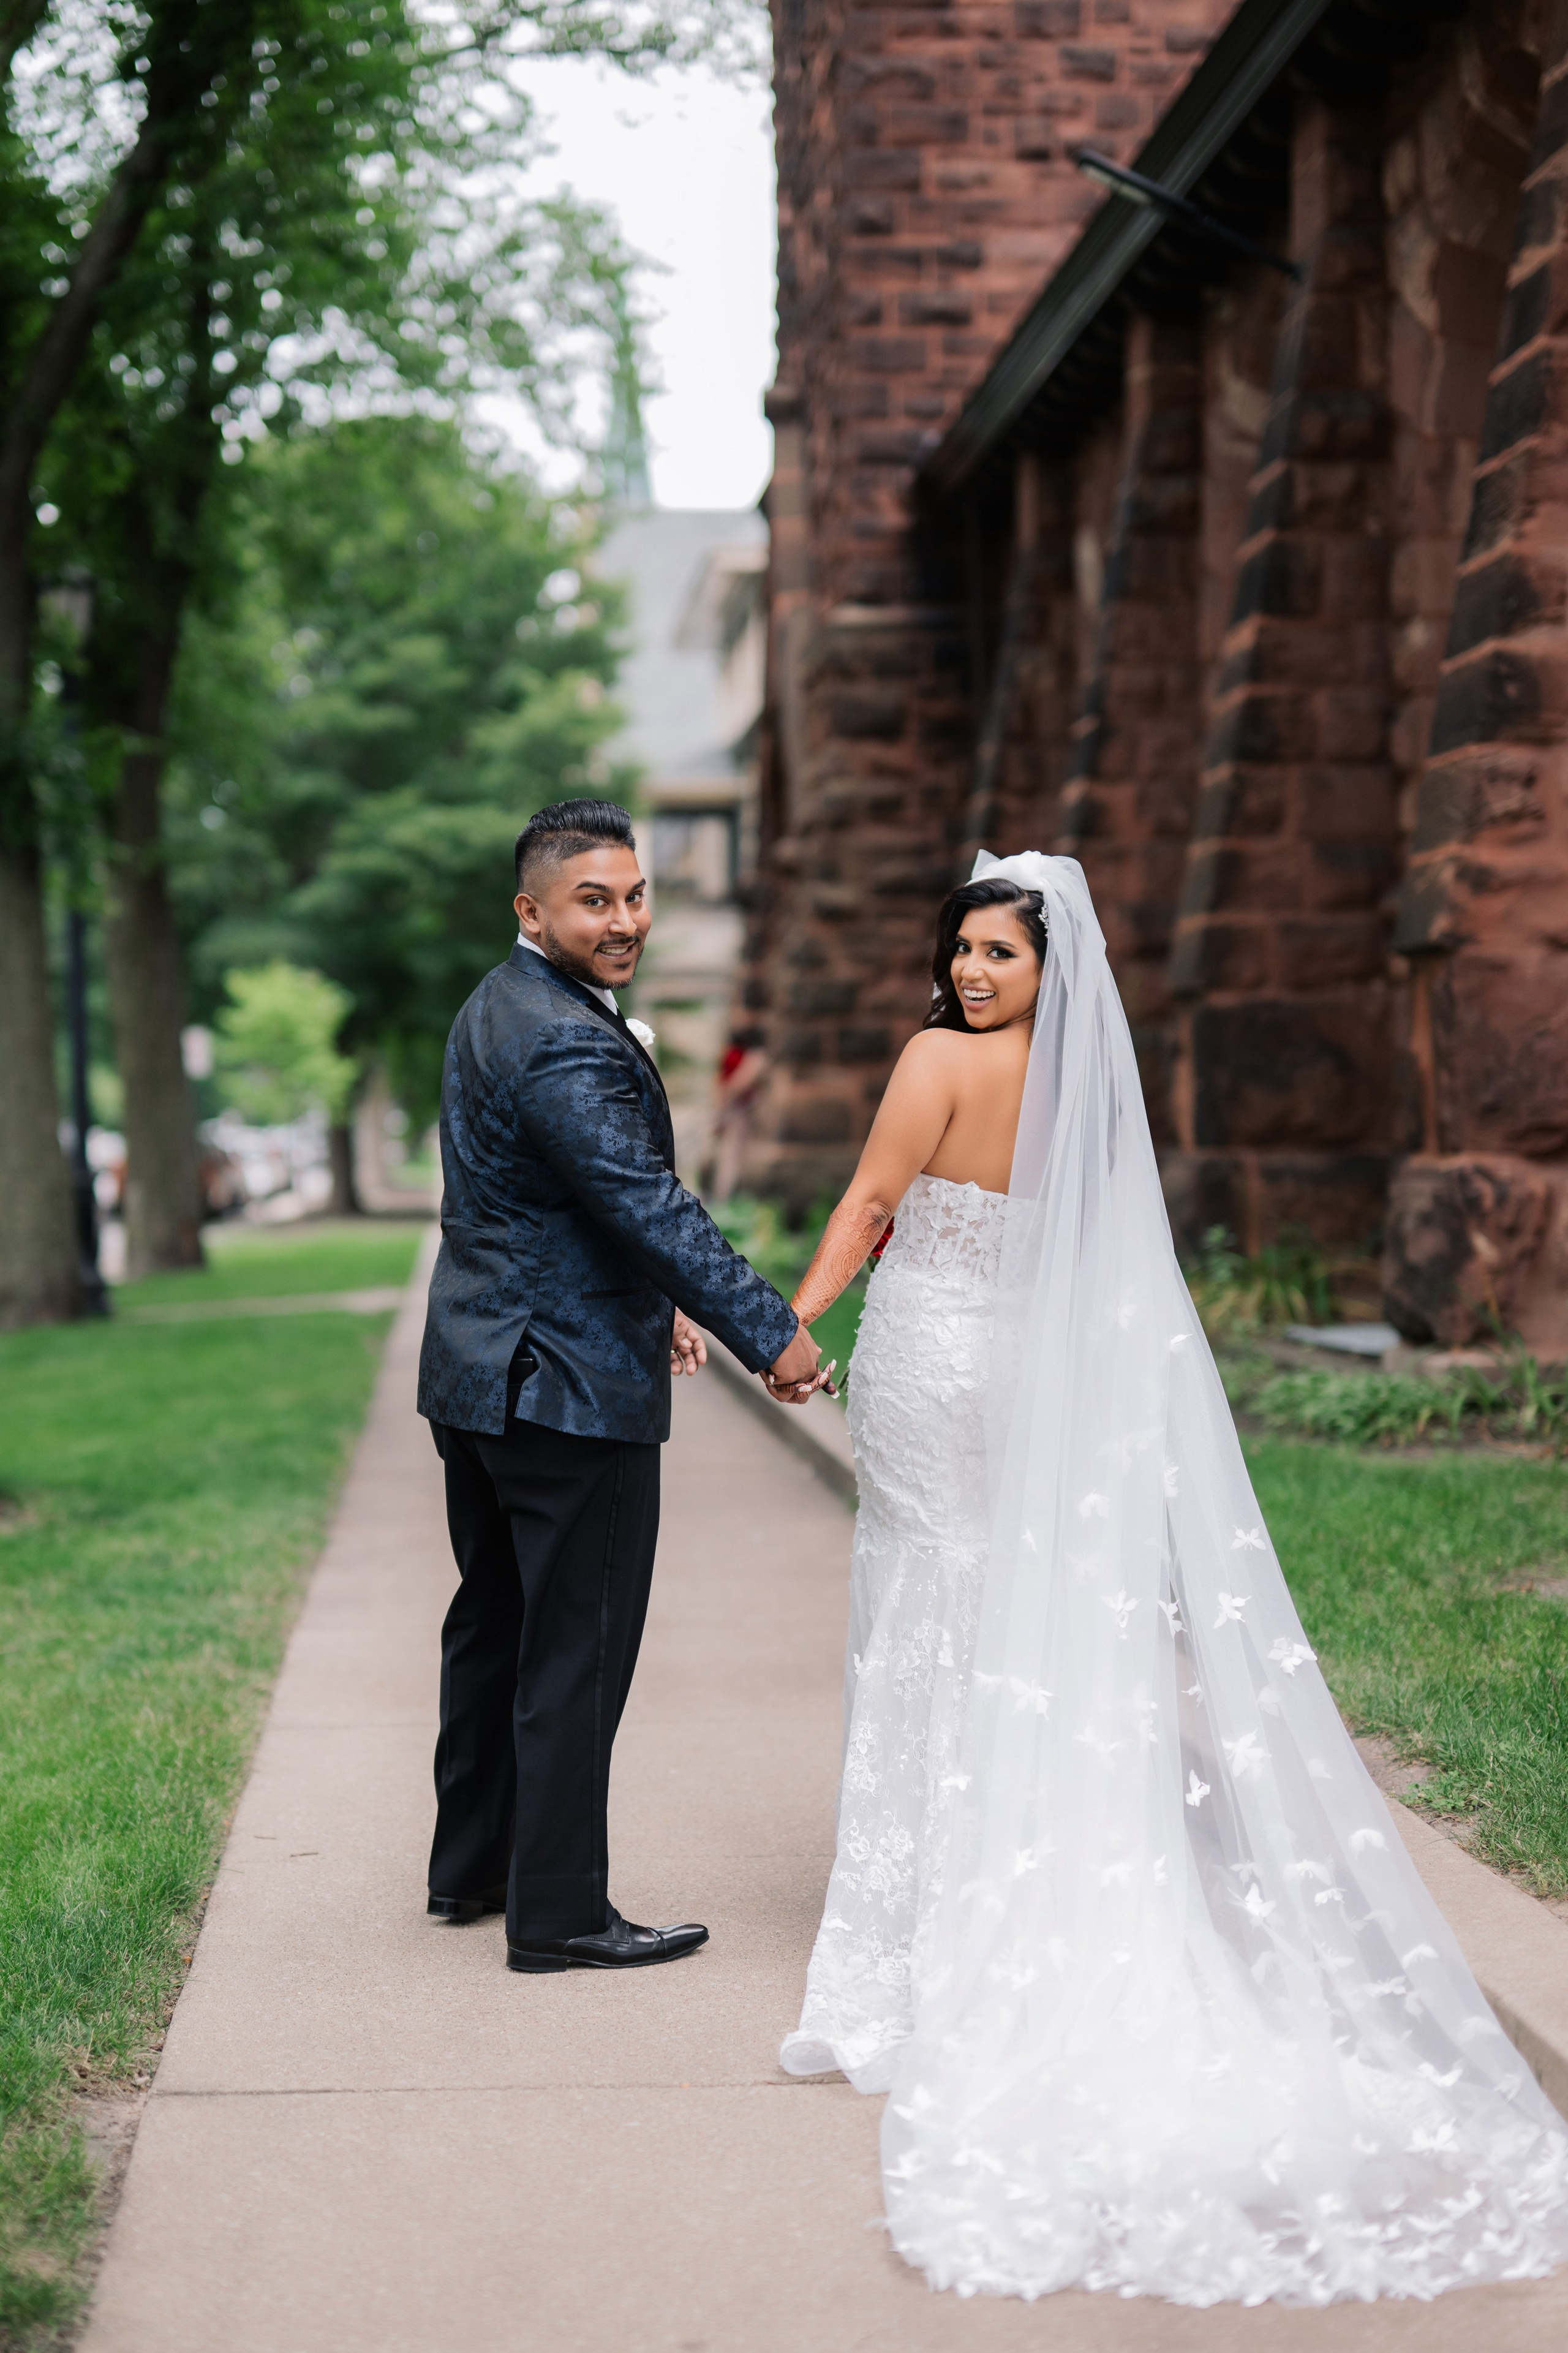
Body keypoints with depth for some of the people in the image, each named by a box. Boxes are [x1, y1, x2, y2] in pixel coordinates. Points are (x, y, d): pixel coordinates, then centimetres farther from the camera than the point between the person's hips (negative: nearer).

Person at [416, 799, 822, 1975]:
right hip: (570, 1390, -11)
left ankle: (471, 1865, 33)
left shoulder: (500, 1008, 12)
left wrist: (652, 1300, 24)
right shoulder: (566, 1047, -22)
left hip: (479, 1375, 11)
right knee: (576, 1655, -1)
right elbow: (656, 1210, -24)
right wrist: (772, 1335, -19)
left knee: (494, 1626, 20)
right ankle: (559, 1913, 7)